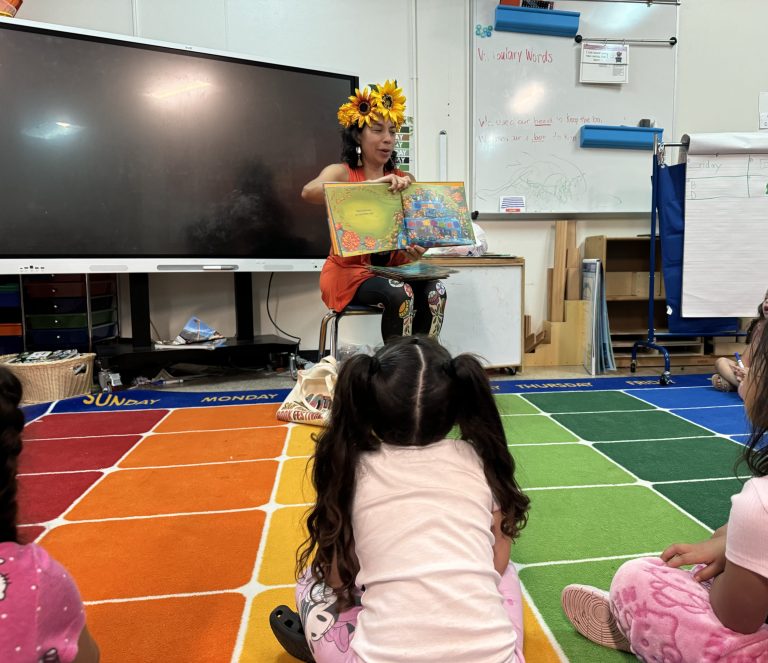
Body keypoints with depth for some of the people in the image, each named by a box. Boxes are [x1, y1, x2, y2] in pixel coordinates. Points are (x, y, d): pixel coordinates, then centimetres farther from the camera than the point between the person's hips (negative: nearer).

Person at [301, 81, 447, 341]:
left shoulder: (405, 179, 10)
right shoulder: (341, 172, -3)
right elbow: (309, 192, -25)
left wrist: (416, 248, -20)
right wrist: (370, 185, -34)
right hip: (349, 270, -4)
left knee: (435, 290, -24)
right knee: (399, 293, -31)